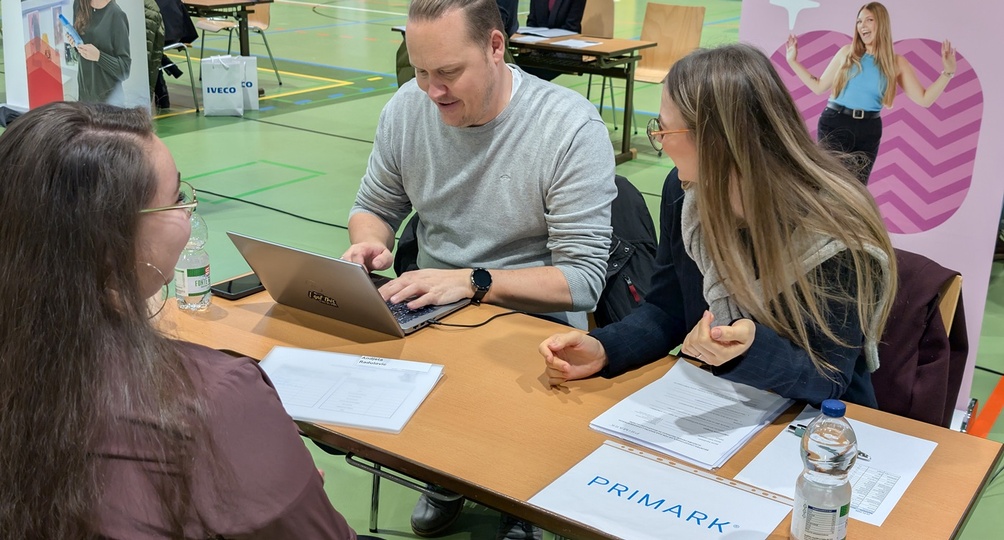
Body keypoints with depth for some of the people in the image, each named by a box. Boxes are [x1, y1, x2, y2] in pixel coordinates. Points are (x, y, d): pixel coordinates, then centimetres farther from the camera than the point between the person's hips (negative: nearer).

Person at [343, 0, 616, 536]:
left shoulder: (572, 128, -18)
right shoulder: (406, 109, -4)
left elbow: (583, 280, -19)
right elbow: (373, 207, 13)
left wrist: (471, 282, -29)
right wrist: (368, 245, -10)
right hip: (427, 311, 5)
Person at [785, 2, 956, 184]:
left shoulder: (896, 63, 5)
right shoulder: (847, 52, 4)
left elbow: (924, 99, 4)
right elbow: (819, 87, 10)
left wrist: (948, 72, -5)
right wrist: (793, 61, 8)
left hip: (868, 130, 2)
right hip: (835, 124, -2)